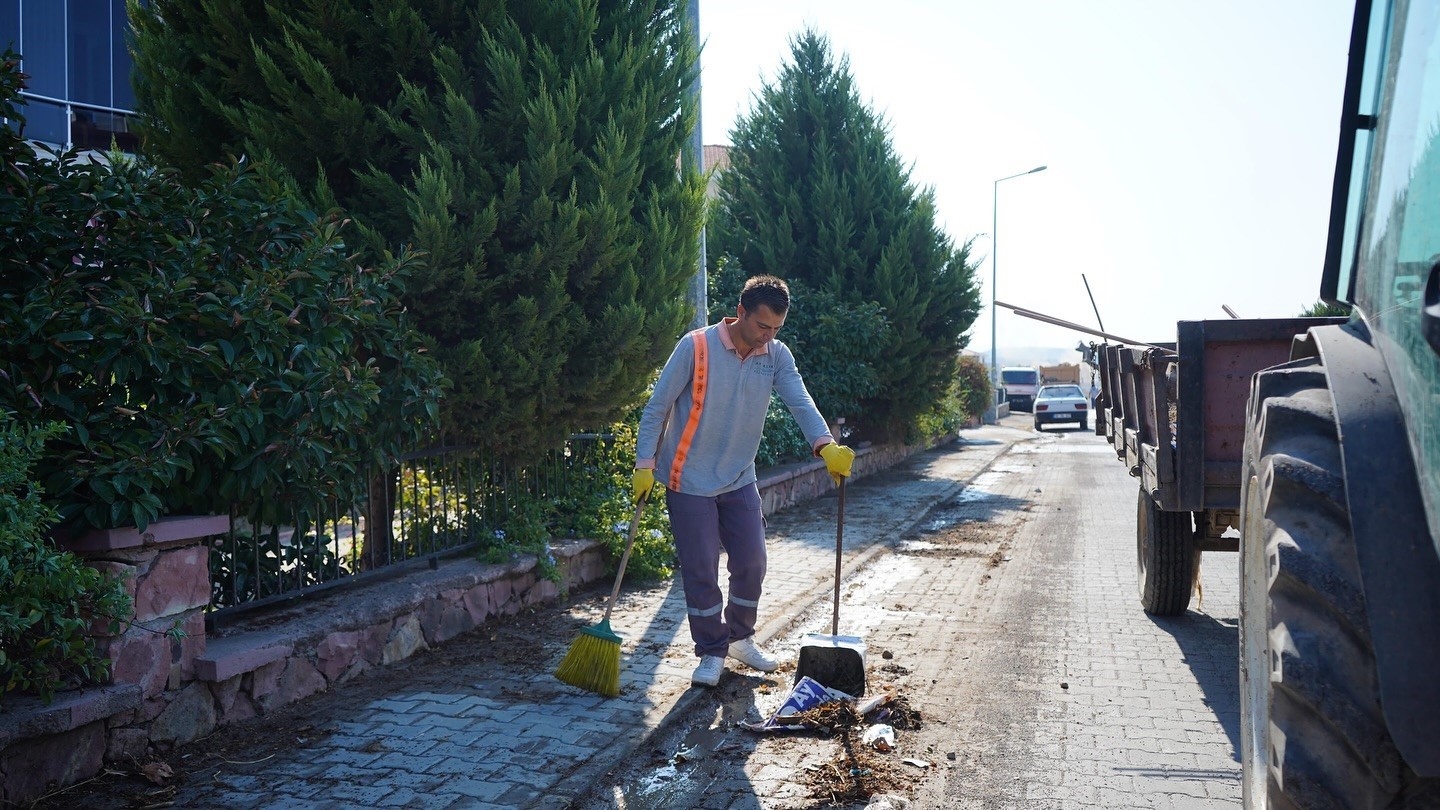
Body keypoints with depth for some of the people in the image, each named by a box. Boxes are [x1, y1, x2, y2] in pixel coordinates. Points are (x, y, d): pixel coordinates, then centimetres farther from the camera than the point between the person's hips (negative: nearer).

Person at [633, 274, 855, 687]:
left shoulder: (777, 356, -4)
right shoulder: (696, 347, -16)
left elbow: (801, 402, -18)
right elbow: (657, 407, -11)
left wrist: (827, 446, -36)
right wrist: (645, 465, -15)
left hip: (740, 481, 5)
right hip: (690, 481, -4)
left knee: (752, 564, 9)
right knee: (701, 571, 0)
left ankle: (740, 638, 32)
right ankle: (712, 651, 17)